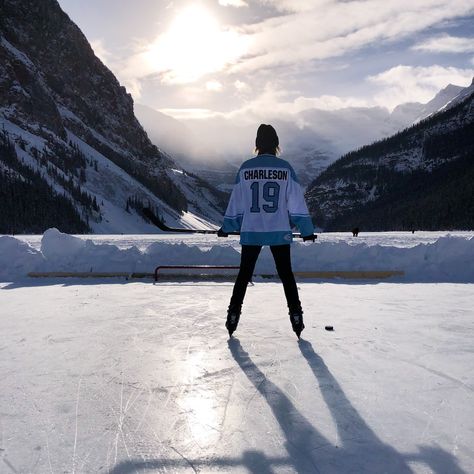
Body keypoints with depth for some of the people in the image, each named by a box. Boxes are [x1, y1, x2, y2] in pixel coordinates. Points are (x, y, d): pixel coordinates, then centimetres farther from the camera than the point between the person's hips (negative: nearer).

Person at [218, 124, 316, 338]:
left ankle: (233, 317, 16)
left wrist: (227, 227, 16)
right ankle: (296, 318, 11)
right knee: (286, 274, 11)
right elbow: (296, 202, -2)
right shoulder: (285, 168, -4)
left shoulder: (246, 168, -1)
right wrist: (306, 230, 6)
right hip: (280, 232, -1)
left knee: (244, 274, 13)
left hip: (251, 232, 1)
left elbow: (236, 202, 4)